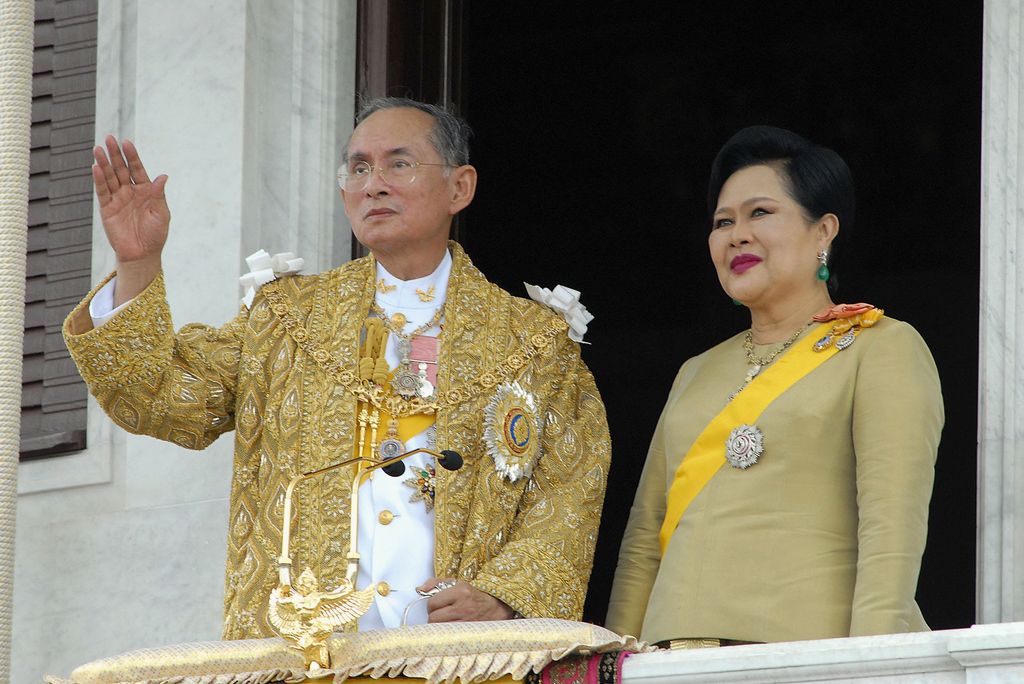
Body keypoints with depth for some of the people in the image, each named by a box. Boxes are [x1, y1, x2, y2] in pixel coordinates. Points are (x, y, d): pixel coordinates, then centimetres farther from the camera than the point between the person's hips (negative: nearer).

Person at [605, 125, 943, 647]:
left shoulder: (882, 350, 4)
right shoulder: (698, 374, 23)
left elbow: (893, 527, -8)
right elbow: (644, 539, 20)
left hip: (807, 650, -5)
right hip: (680, 659, 5)